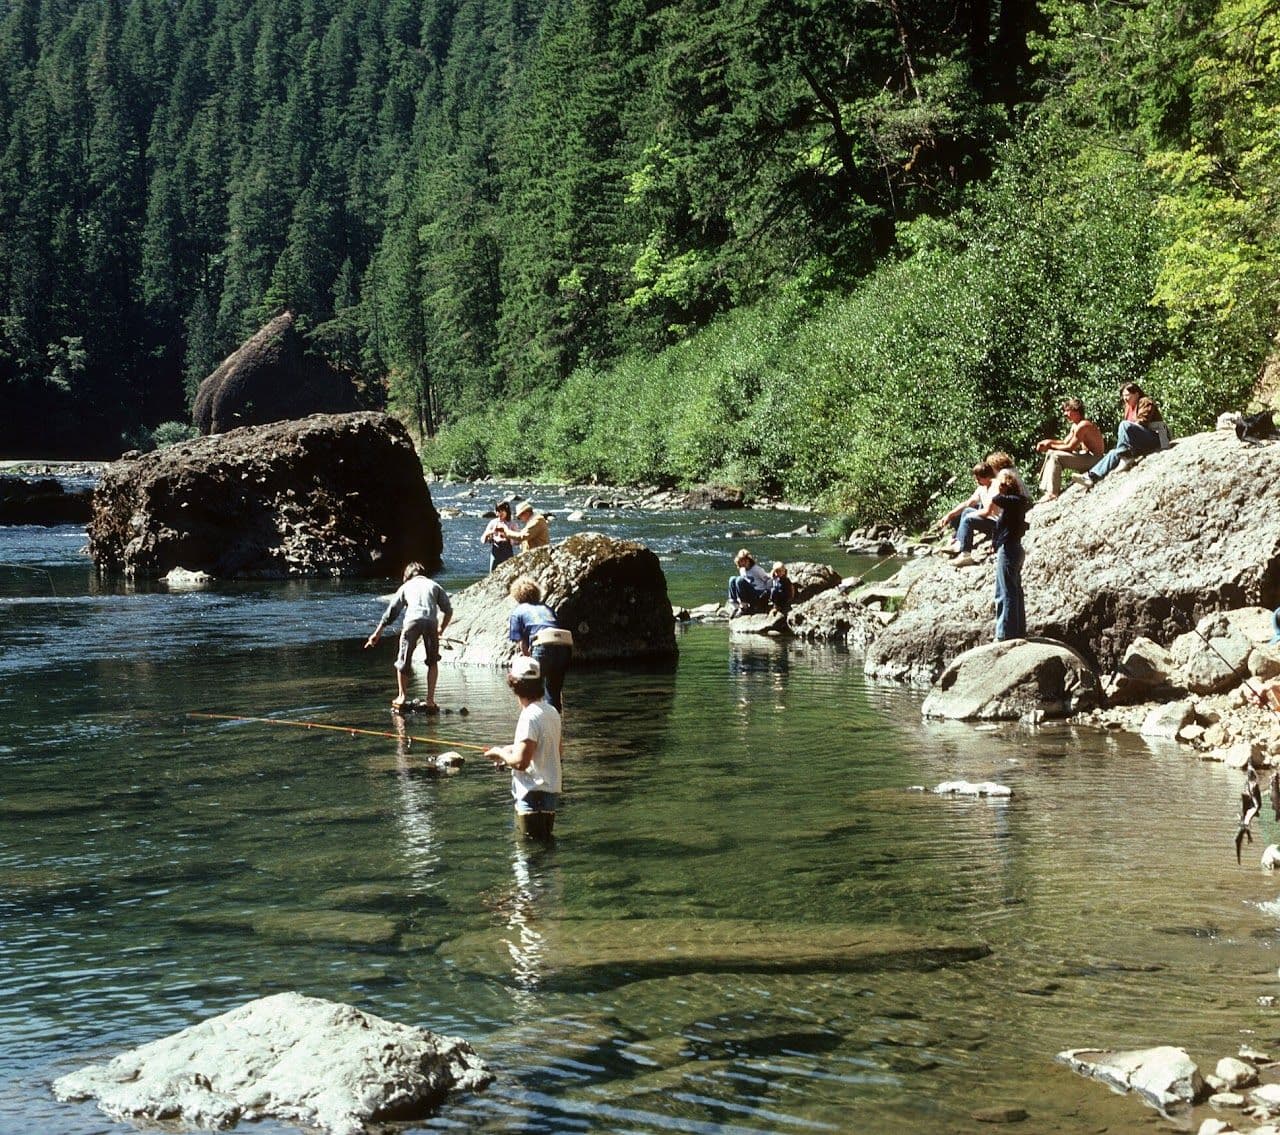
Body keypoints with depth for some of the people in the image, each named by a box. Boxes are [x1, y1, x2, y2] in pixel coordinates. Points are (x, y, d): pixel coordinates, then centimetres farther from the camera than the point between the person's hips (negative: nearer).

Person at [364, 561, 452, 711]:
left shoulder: (406, 586, 27)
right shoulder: (434, 585, 28)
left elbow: (391, 612, 24)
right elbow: (448, 610, 20)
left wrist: (377, 633, 30)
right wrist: (441, 629, 36)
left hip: (412, 621, -1)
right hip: (430, 621, 1)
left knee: (403, 661, 15)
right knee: (432, 662, 16)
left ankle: (402, 696, 16)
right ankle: (430, 700, 9)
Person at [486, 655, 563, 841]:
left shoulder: (529, 717, -20)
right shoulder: (552, 712, 8)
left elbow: (521, 762, -25)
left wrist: (501, 753, -4)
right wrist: (512, 750, 19)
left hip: (533, 796, -9)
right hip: (551, 790, 9)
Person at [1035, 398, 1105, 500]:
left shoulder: (1082, 426, -21)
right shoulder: (1075, 426, 12)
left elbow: (1070, 447, -20)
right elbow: (1065, 442, 14)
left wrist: (1050, 446, -11)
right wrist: (1049, 442, -3)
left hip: (1094, 459, -11)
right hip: (1086, 455, 11)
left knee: (1055, 457, -20)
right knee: (1050, 453, 9)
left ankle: (1052, 493, -21)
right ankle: (1046, 488, 4)